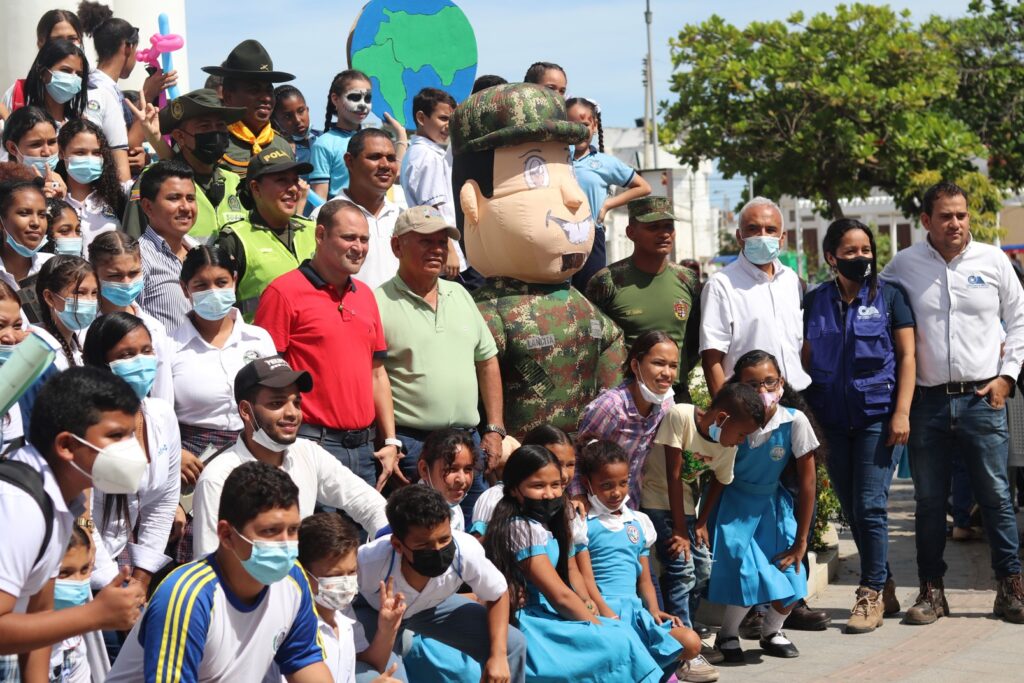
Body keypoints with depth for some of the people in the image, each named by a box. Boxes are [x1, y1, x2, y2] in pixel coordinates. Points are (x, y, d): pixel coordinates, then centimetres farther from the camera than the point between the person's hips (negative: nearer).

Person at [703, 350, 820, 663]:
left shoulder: (795, 421, -19)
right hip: (733, 505, -1)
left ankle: (771, 632, 23)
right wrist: (702, 522, -14)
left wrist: (801, 540, -9)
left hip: (771, 503, 1)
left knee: (791, 579, -8)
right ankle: (727, 636, 13)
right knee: (745, 575, -15)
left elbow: (807, 481, -12)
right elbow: (719, 476, -6)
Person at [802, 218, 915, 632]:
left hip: (878, 415, -3)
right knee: (850, 508, 7)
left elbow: (907, 356, 0)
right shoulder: (815, 302, 8)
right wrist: (808, 413, 4)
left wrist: (902, 412, -9)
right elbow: (806, 360, 11)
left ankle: (872, 594, 2)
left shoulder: (889, 296, 1)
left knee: (870, 505, -8)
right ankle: (884, 588, 20)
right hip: (833, 419, 3)